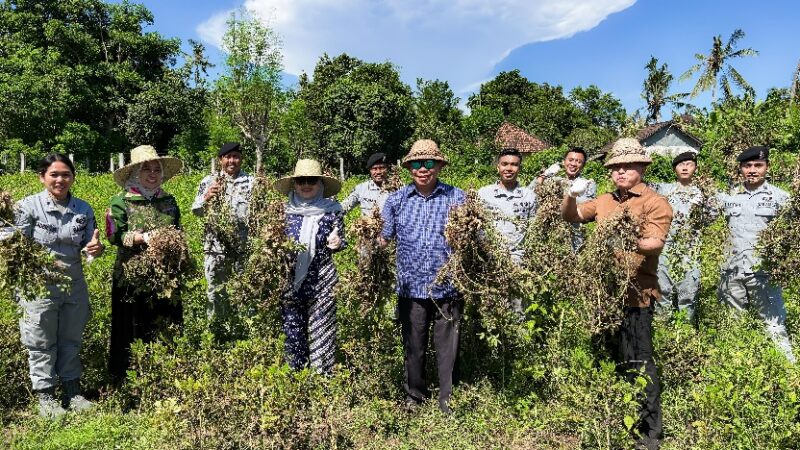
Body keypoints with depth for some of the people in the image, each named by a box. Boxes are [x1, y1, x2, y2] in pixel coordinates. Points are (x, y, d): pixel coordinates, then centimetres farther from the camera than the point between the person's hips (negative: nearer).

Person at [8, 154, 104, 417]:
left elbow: (89, 246, 10)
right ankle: (45, 396, 22)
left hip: (74, 284, 4)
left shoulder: (84, 210, 3)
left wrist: (96, 248, -13)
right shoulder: (29, 206, -8)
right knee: (41, 343, 7)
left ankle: (72, 391, 28)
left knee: (71, 340, 14)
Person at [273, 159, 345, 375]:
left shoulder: (332, 210, -2)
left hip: (321, 280, -2)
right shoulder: (286, 210, 3)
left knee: (321, 330, 4)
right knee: (292, 329, 9)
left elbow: (341, 242, 6)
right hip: (291, 281, 2)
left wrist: (336, 244, -15)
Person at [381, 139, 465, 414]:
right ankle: (414, 398, 36)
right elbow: (383, 239, 8)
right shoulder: (396, 200, 5)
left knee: (448, 350, 8)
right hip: (411, 289, 2)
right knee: (413, 348, 16)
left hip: (448, 289, -1)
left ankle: (448, 402, 26)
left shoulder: (457, 197, 2)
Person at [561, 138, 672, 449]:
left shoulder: (654, 203, -4)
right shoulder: (603, 202, 15)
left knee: (638, 362, -2)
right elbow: (570, 216, 16)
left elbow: (655, 243, -16)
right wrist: (571, 195, -4)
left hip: (636, 294, -6)